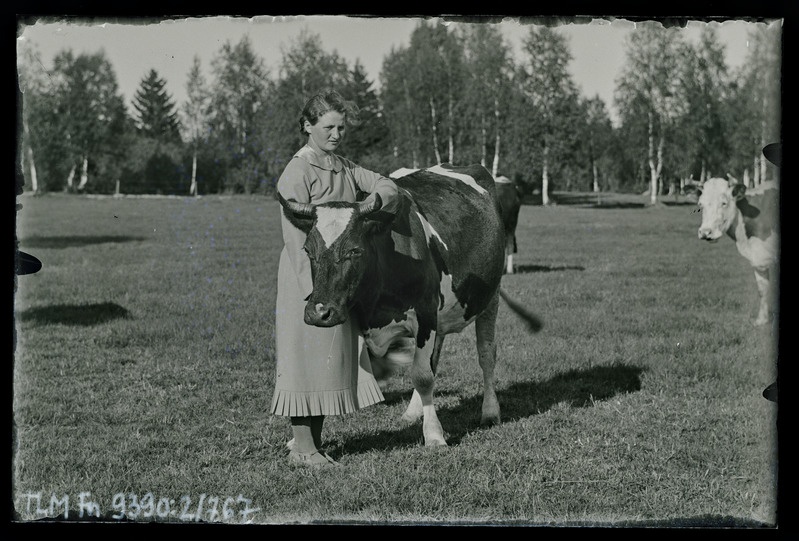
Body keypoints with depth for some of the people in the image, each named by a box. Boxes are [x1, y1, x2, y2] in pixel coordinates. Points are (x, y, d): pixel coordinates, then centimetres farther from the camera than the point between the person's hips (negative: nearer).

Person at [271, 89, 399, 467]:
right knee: (307, 355, -3)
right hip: (308, 278, -8)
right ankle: (302, 447, 4)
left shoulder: (344, 168, 13)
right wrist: (315, 290, -21)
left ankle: (311, 440, 20)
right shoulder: (297, 173, -11)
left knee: (333, 358, 10)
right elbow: (295, 237, -16)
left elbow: (385, 185, 12)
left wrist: (374, 201, -12)